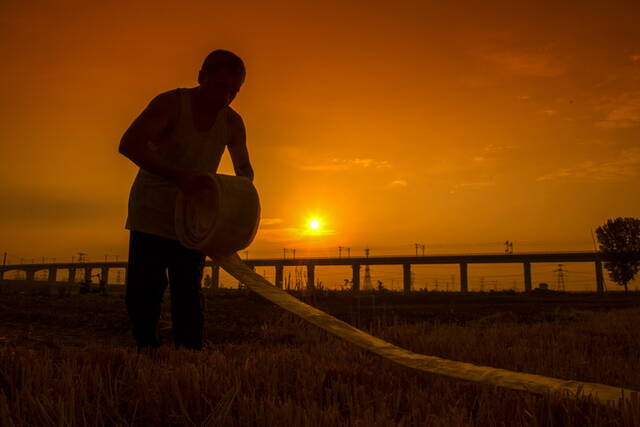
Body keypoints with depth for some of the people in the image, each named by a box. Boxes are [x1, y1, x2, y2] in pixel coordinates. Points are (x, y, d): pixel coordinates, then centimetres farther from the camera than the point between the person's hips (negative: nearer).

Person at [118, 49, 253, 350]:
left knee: (188, 293, -1)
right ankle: (146, 350, 12)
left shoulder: (232, 123, -2)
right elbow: (128, 144, -28)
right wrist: (177, 176, -40)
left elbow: (245, 170, 10)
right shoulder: (170, 103, -15)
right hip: (151, 214, -2)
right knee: (143, 291, -5)